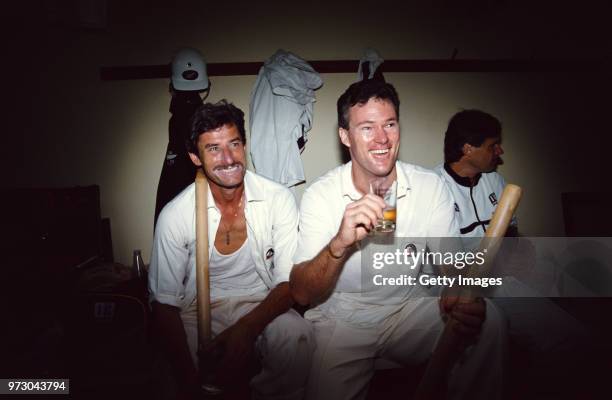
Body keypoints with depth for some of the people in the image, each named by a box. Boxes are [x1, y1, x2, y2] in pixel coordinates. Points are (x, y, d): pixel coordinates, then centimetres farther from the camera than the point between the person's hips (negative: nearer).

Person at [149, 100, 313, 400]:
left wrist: (247, 327, -29)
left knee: (298, 337, -30)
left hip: (262, 307, 1)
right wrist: (188, 375, -20)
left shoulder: (278, 199, -10)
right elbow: (165, 300, -7)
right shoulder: (175, 215, -10)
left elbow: (289, 281, -11)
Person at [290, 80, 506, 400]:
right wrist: (340, 244, -38)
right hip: (340, 319, -2)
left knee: (487, 323, -19)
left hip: (408, 308, 3)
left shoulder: (430, 186, -7)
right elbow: (301, 294, -19)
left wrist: (462, 300, -34)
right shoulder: (320, 196, -14)